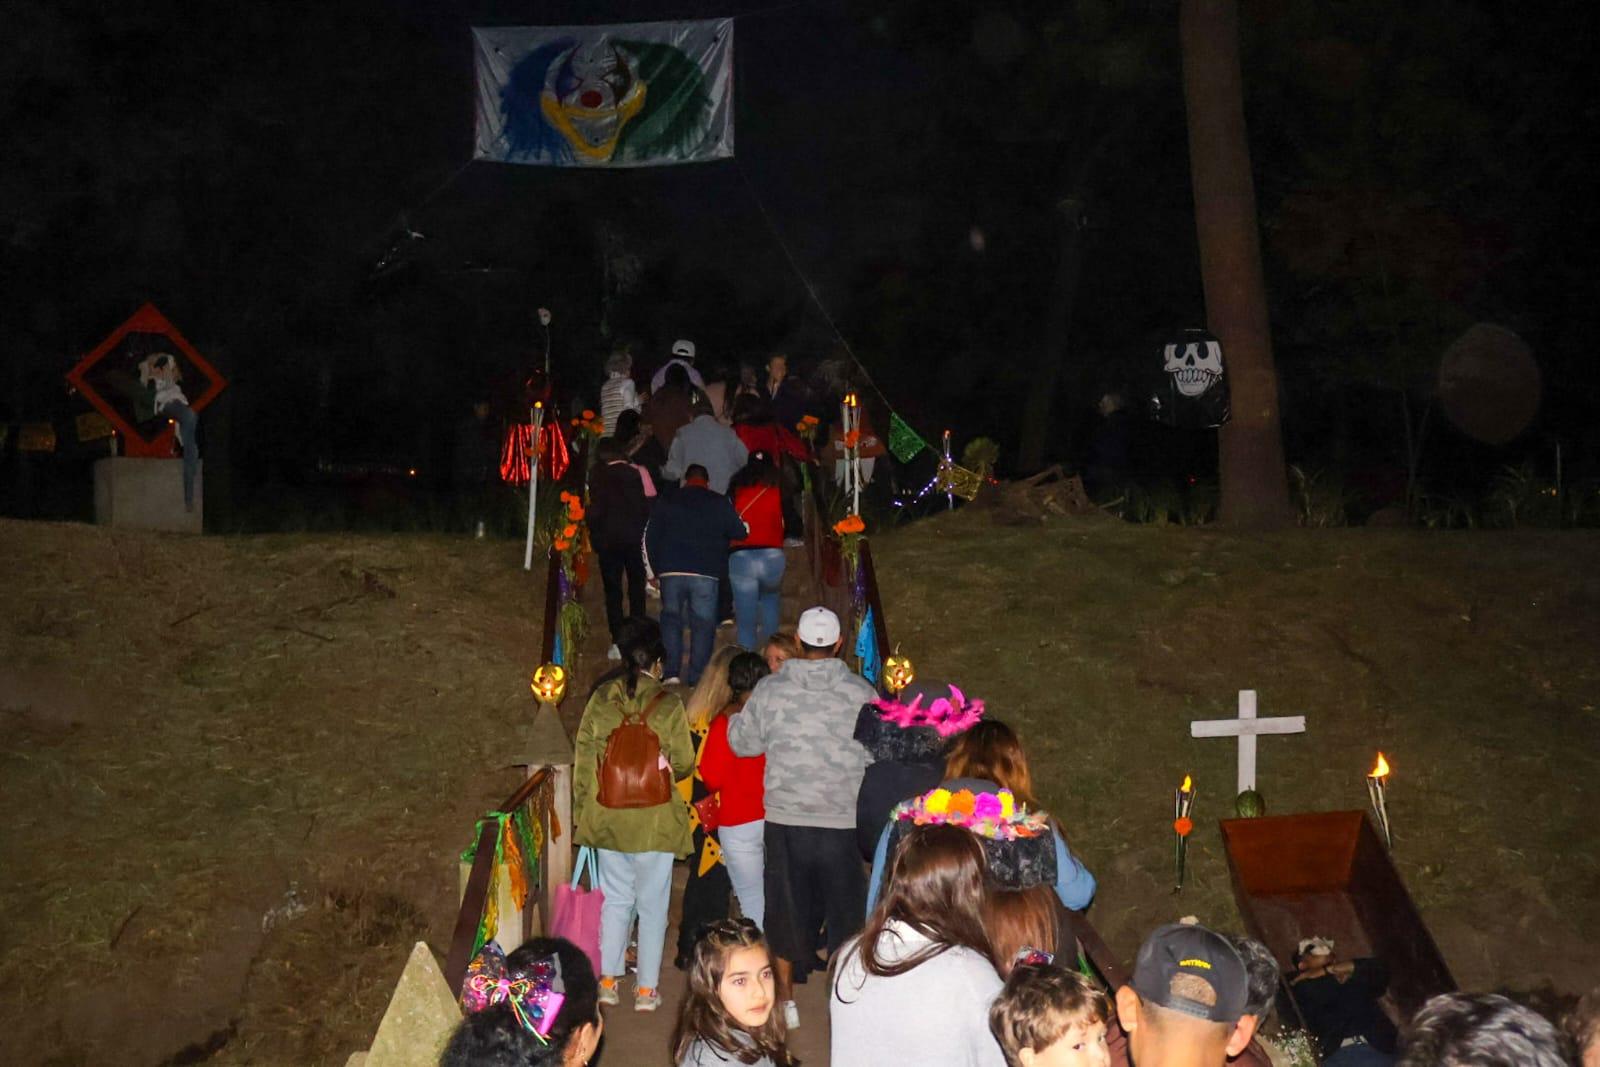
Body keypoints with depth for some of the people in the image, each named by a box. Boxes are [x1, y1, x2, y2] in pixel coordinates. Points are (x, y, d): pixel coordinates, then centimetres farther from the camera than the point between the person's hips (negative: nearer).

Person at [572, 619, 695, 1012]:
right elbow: (684, 763, -7)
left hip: (606, 817, 3)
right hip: (653, 819, -3)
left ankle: (607, 980, 22)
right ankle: (647, 988, 14)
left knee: (615, 898, 17)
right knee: (652, 904, 9)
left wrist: (582, 808, 10)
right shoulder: (668, 705, -13)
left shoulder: (600, 699, -3)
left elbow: (582, 757, 1)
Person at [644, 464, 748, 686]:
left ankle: (671, 672, 1)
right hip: (706, 574, -1)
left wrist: (656, 570, 17)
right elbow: (739, 533, 4)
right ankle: (696, 678, 4)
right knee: (703, 625, 6)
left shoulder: (665, 501, 10)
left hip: (671, 571, 1)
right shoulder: (720, 503, 5)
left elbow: (650, 539, 9)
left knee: (671, 619, 13)